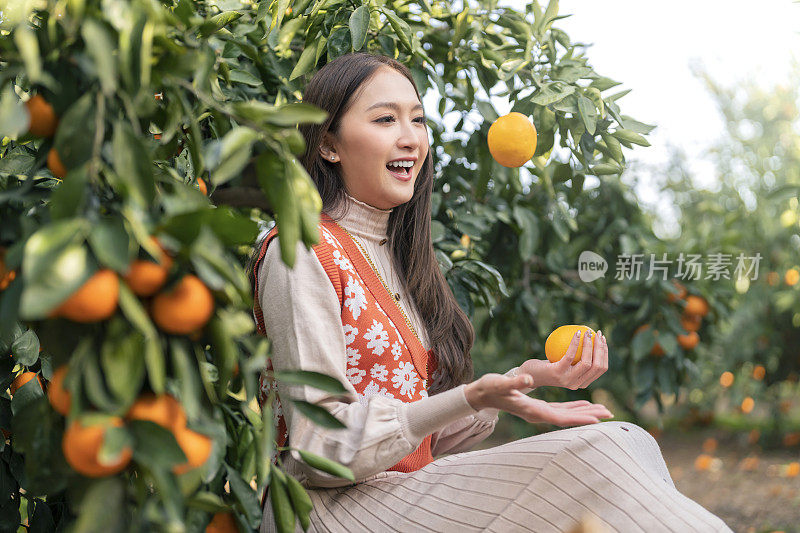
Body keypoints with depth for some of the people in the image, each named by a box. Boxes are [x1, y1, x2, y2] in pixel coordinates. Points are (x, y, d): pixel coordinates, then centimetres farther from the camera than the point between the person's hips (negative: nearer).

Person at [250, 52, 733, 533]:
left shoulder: (396, 253, 14)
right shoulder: (301, 253, -12)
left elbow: (424, 435, 11)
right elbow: (318, 449, -17)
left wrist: (527, 379, -3)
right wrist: (472, 398, -24)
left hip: (412, 491, 8)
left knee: (625, 440, -9)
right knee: (587, 459, -21)